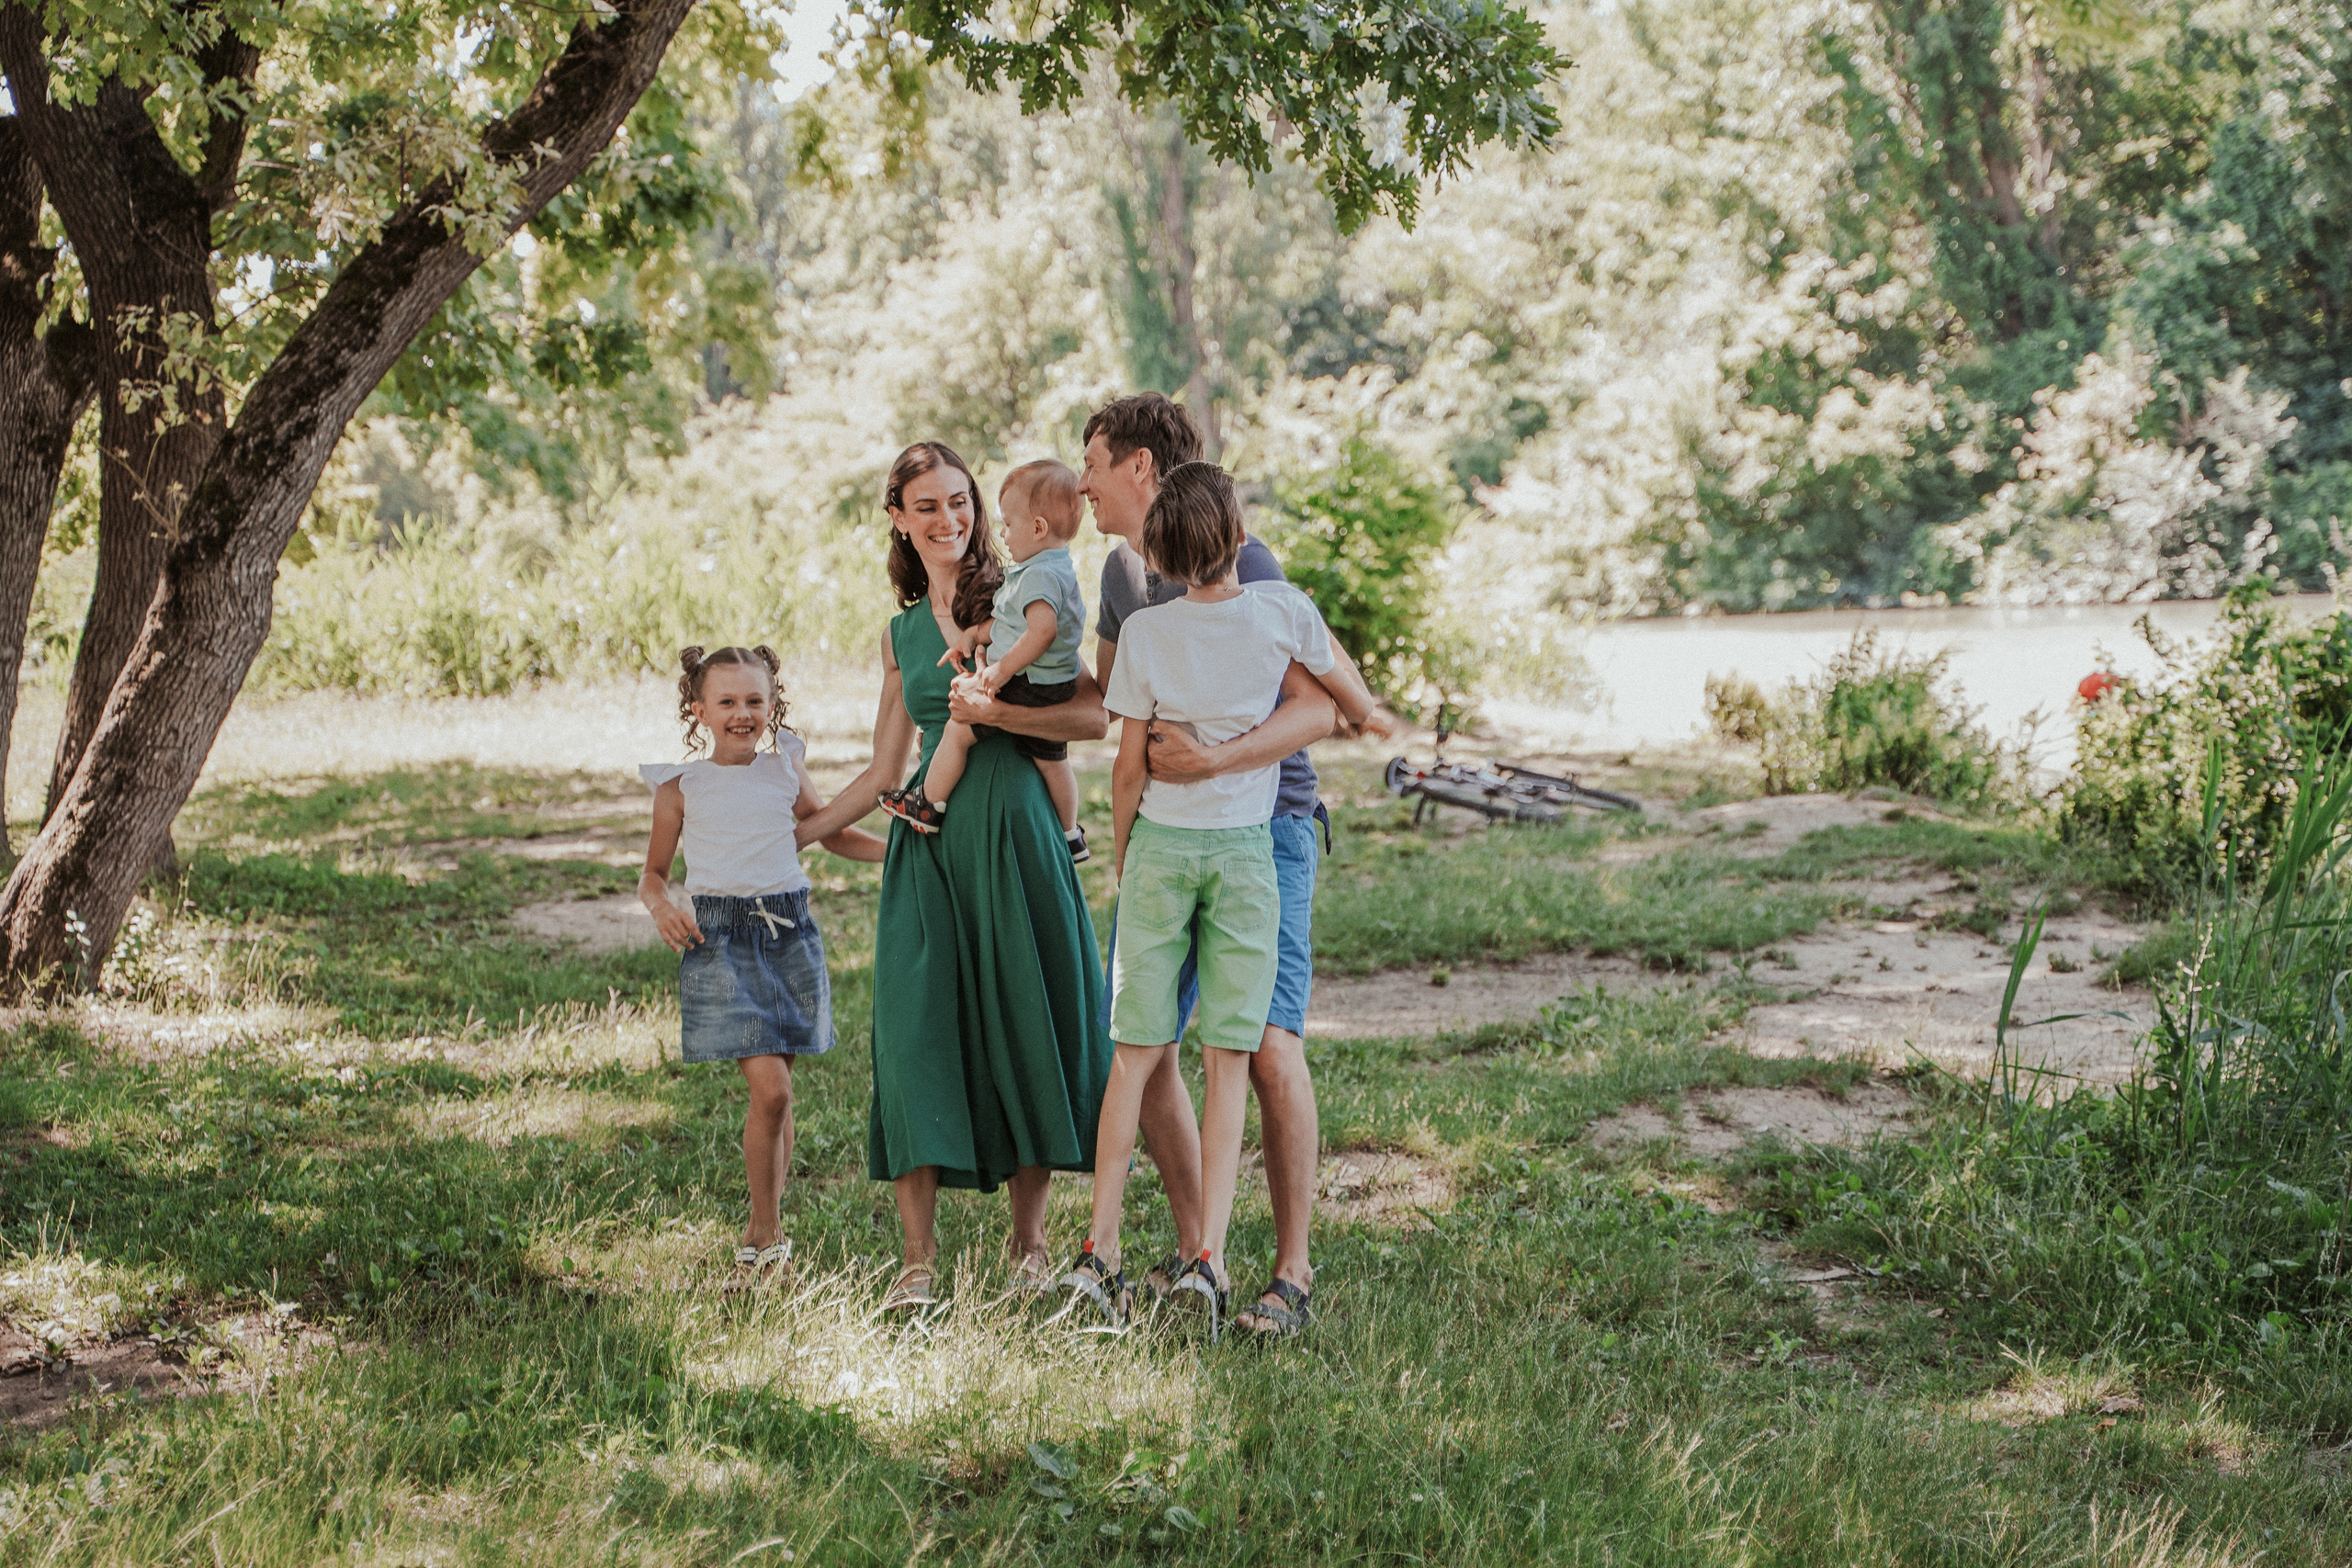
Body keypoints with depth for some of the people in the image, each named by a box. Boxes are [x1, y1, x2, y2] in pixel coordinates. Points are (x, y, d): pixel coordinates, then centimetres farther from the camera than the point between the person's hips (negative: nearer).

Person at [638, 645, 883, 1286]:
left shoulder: (785, 770, 8)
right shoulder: (681, 786, 1)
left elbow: (833, 833, 22)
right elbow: (653, 872, 10)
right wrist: (661, 908, -12)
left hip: (789, 931, 3)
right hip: (721, 939, -3)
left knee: (776, 1092, 6)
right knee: (770, 1088, -14)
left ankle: (761, 1231, 21)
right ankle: (769, 1235, 0)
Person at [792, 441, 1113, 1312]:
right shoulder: (901, 634, 15)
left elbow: (1095, 713, -6)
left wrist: (1001, 708, -17)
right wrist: (791, 835, 17)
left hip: (1017, 831, -3)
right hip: (930, 841, 3)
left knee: (1027, 1022, 0)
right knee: (917, 1028, -5)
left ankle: (1030, 1238, 14)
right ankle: (918, 1259, -1)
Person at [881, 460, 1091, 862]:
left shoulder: (1039, 576, -22)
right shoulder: (1060, 570, 12)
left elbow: (1043, 630, -35)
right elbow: (1014, 624, 20)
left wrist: (1002, 669, -31)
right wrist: (973, 634, 12)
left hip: (1029, 688, -10)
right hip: (1057, 690, 10)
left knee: (958, 727, -2)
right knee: (1051, 759, 23)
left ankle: (928, 804, 10)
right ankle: (1069, 834, 35)